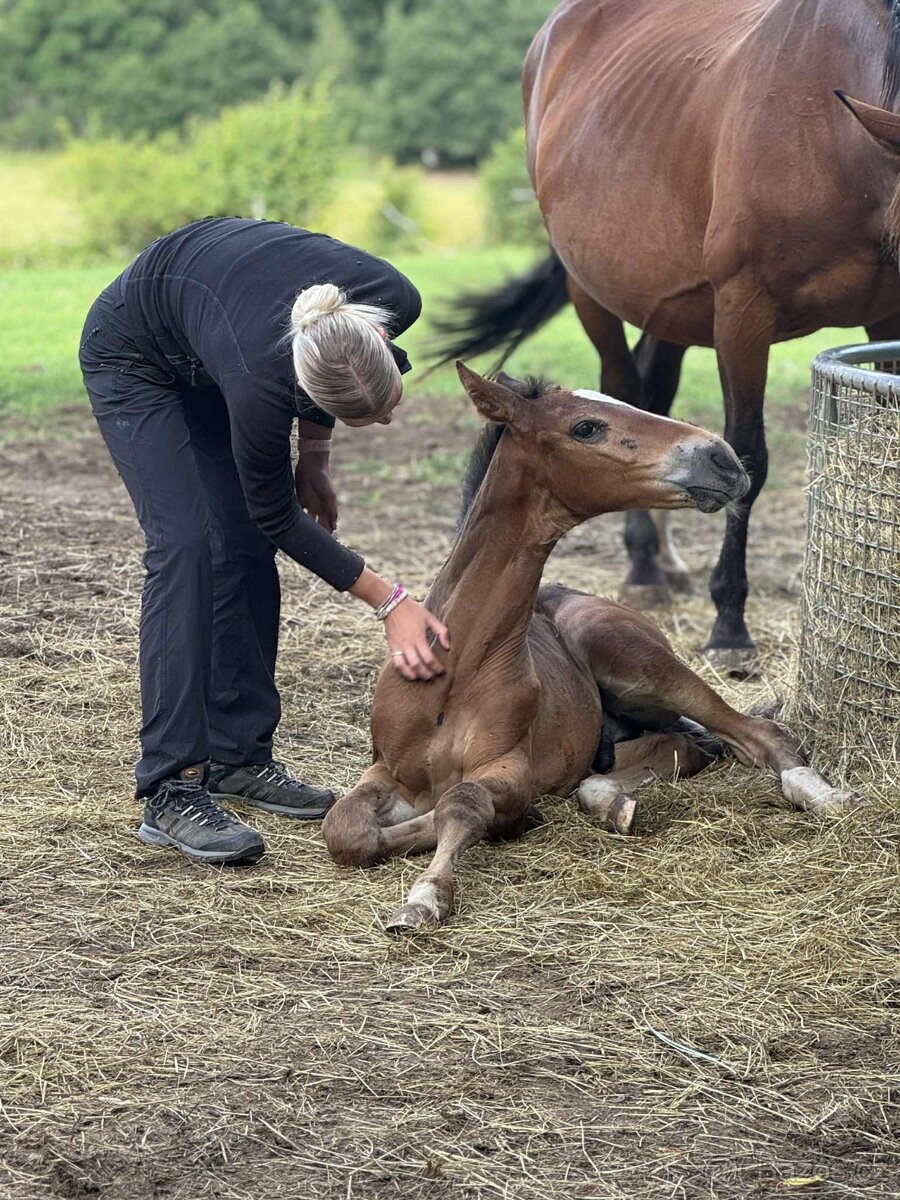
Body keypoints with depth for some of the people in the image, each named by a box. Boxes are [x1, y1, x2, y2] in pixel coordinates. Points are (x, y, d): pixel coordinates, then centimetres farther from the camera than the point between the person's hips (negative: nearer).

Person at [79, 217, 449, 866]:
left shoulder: (395, 301, -30)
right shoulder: (260, 380, -42)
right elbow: (277, 517, -22)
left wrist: (314, 455, -1)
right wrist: (390, 602, -23)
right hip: (135, 355, -6)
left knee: (245, 548, 1)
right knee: (186, 542, -19)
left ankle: (238, 756, 11)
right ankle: (173, 791, -20)